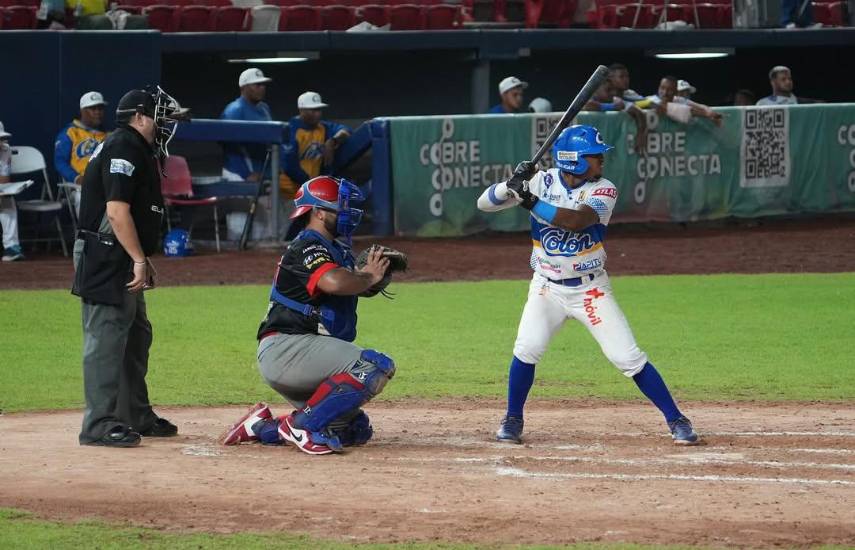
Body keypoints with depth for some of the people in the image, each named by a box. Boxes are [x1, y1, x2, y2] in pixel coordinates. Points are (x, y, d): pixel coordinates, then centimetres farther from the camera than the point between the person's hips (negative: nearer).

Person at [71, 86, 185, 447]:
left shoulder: (136, 149, 18)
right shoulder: (124, 148, -15)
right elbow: (117, 210, -22)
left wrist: (141, 259, 22)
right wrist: (140, 260, -22)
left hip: (121, 263, 11)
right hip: (106, 256, -11)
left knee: (136, 335, 18)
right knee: (106, 335, -11)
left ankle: (136, 416, 27)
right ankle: (100, 425, -12)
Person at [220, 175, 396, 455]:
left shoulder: (334, 249, 21)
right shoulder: (307, 248, -12)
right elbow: (334, 282, -31)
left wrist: (371, 272, -2)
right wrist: (368, 277, -13)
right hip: (286, 346, -10)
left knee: (357, 431, 12)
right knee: (377, 366, -25)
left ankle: (263, 427, 12)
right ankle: (302, 425, -22)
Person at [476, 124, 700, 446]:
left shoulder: (604, 190, -11)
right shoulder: (541, 182, -7)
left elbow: (577, 220, -30)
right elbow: (484, 203, -10)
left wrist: (531, 202, -33)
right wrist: (512, 184, -28)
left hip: (590, 288, -1)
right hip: (547, 287, 1)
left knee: (628, 357, -5)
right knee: (526, 349, -16)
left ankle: (676, 420, 4)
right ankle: (512, 421, 4)